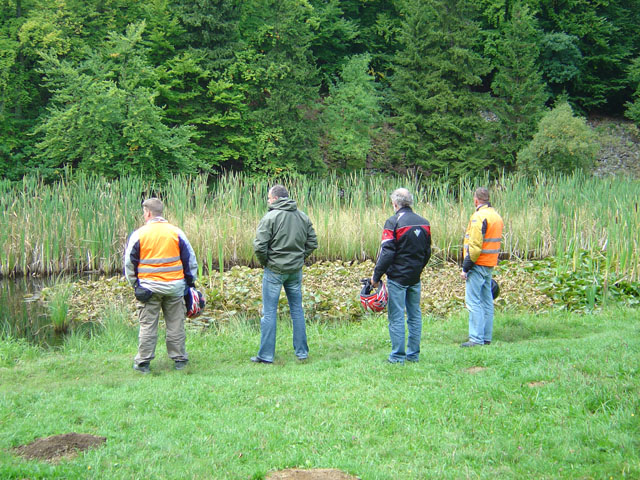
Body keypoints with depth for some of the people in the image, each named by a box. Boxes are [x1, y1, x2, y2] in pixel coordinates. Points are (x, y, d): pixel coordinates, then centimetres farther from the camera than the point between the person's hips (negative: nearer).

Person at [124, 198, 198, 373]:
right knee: (176, 324, 9)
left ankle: (143, 362, 8)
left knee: (147, 325, 4)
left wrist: (135, 283, 16)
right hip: (174, 286, 1)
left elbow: (129, 263, 4)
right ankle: (179, 359, 14)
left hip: (149, 286, -1)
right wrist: (190, 281, 20)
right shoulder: (176, 232, 3)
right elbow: (190, 260, 9)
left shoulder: (138, 235, -2)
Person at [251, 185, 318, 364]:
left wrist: (265, 262, 0)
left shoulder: (270, 217, -12)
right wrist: (299, 258, 13)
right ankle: (302, 351, 19)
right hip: (296, 270, 5)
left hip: (274, 270, -5)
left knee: (269, 312, 1)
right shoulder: (303, 217, 5)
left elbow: (260, 246, -17)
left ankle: (266, 355, 4)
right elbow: (312, 243, 8)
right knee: (297, 310, 14)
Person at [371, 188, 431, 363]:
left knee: (396, 317, -2)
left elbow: (387, 253, -15)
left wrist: (376, 276, -8)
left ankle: (398, 356, 0)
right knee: (415, 315, 12)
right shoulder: (424, 223, 8)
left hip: (397, 277, -6)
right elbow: (427, 252, 16)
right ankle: (414, 354, 16)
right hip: (415, 278, 6)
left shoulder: (393, 222, -12)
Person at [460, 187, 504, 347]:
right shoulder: (497, 216, 14)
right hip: (490, 266, 9)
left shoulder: (479, 216, -14)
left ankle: (476, 339, -9)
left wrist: (465, 267, -15)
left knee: (473, 302, -7)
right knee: (487, 301, 12)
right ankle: (486, 337, 16)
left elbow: (475, 245, -19)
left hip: (478, 265, -9)